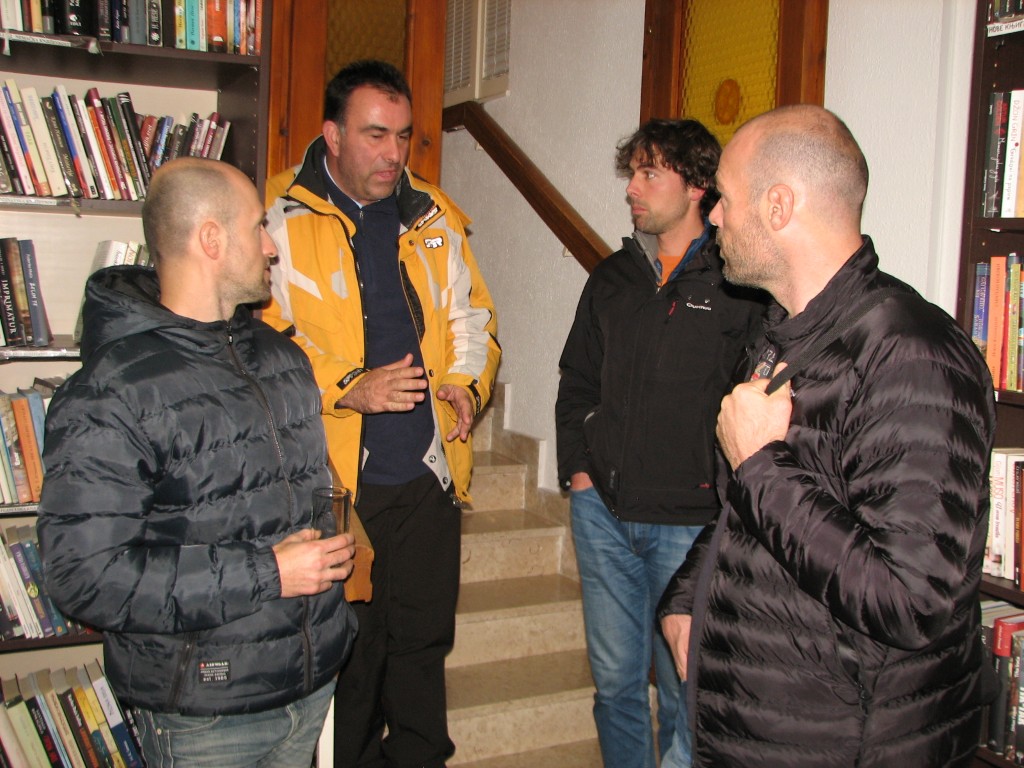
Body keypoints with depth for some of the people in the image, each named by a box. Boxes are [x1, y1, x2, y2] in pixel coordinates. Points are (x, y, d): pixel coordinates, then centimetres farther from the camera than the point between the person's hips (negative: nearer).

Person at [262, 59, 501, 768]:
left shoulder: (432, 216, 11)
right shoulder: (281, 219, -4)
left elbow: (472, 314, 20)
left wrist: (467, 381, 1)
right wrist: (347, 389, -19)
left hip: (429, 474, 4)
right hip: (333, 477, -4)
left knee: (424, 641, 15)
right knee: (345, 652, 7)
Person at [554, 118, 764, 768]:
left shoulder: (741, 285, -4)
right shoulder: (613, 278, 12)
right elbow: (577, 380, 18)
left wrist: (724, 493, -10)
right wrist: (577, 466, 8)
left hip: (688, 520, -4)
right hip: (602, 510, 5)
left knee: (684, 687, 7)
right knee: (615, 678, 14)